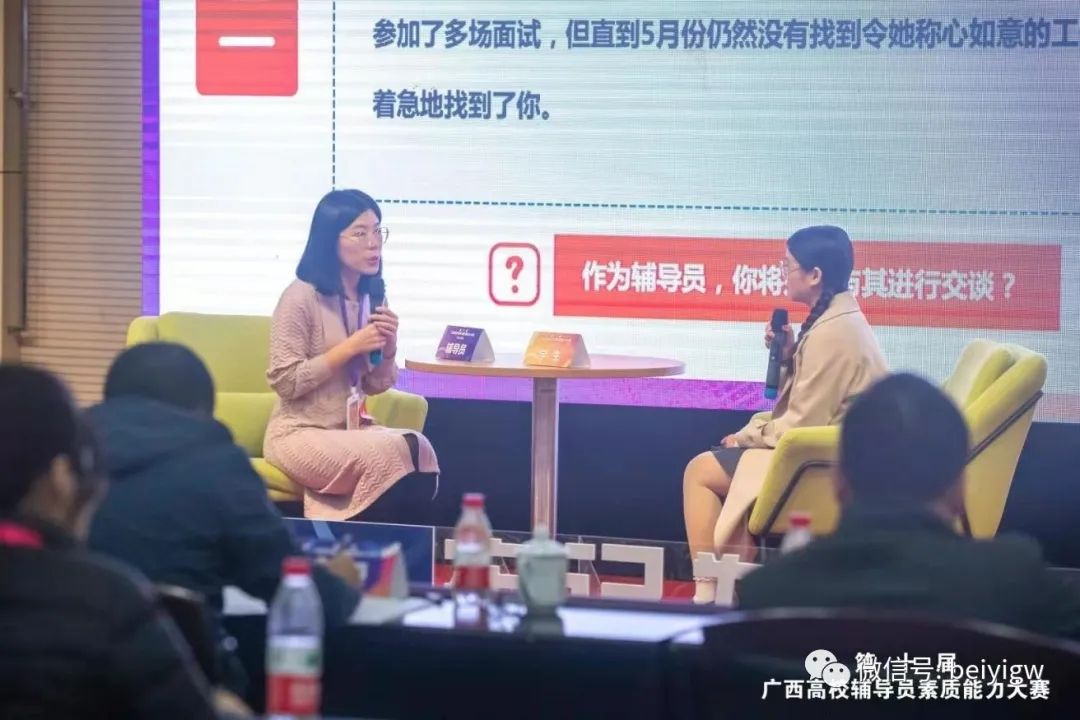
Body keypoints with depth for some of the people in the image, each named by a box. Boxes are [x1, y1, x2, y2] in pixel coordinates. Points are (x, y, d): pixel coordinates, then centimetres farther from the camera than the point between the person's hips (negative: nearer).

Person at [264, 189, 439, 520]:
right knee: (395, 456, -29)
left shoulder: (371, 299, 9)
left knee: (419, 451, -24)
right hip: (301, 433, -6)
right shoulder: (301, 297, -12)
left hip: (353, 428, 6)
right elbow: (285, 383, -15)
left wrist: (388, 349, -5)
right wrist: (350, 347, -16)